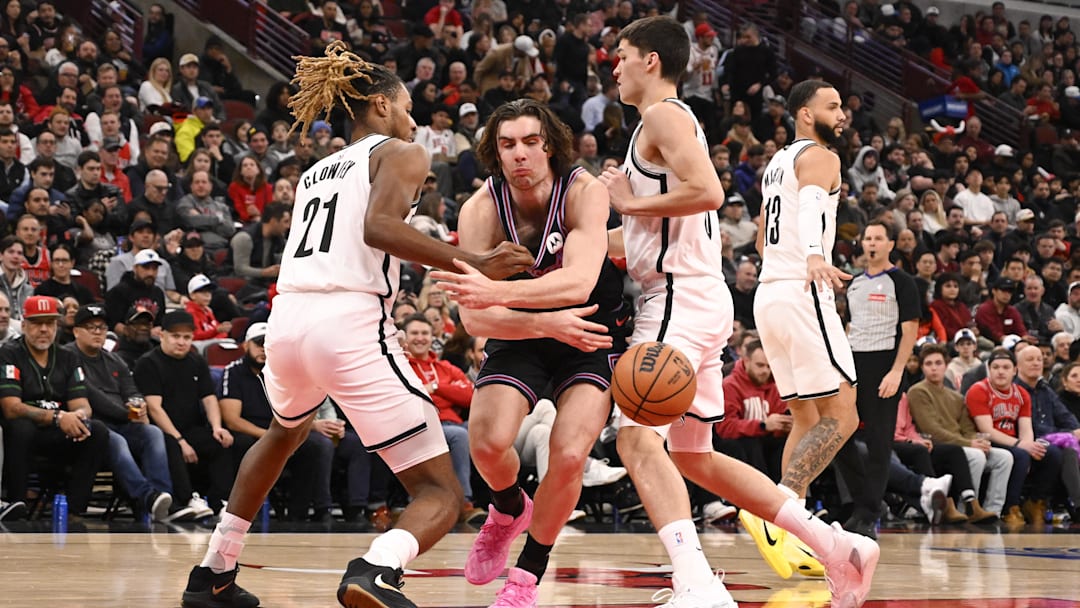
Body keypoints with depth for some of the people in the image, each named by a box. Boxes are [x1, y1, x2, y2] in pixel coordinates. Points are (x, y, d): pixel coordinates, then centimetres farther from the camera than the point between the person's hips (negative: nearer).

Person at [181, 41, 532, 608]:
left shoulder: (314, 172, 27)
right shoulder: (399, 153, 7)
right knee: (441, 495, -5)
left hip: (287, 319, 7)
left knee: (284, 433, 41)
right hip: (351, 324, -7)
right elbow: (378, 226, -12)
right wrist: (472, 263, -14)